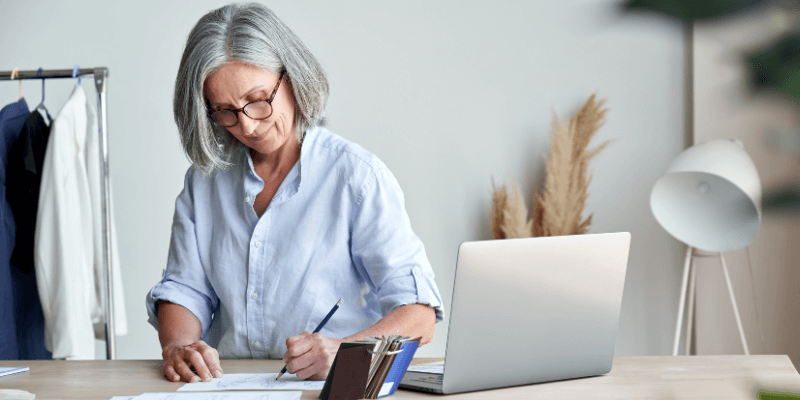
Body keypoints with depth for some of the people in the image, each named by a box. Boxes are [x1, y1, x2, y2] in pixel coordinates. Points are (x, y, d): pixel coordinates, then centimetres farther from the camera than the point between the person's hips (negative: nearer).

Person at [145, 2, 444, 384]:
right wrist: (178, 347, -10)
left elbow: (418, 316, -10)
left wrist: (342, 352, -27)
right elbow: (184, 288, 12)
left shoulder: (357, 176, -5)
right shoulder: (204, 180, 11)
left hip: (336, 391, -3)